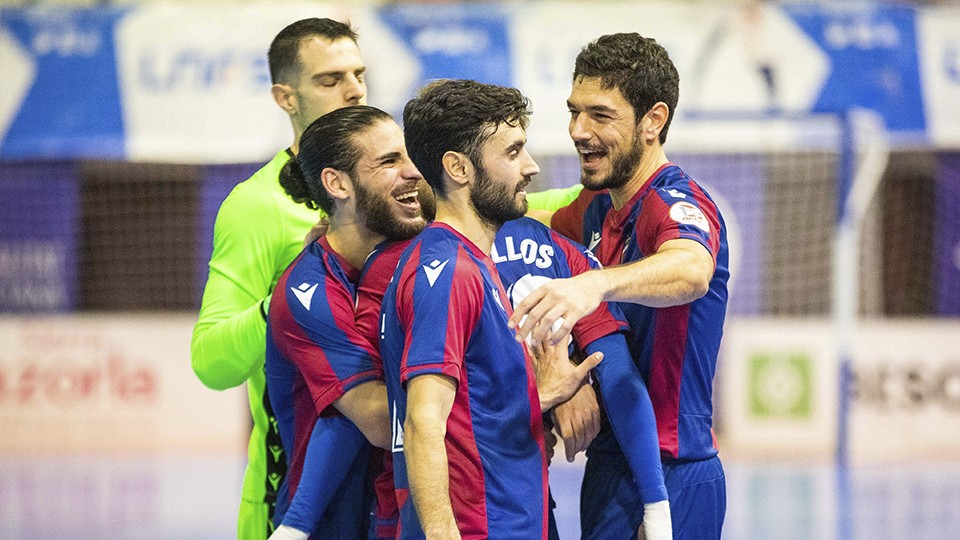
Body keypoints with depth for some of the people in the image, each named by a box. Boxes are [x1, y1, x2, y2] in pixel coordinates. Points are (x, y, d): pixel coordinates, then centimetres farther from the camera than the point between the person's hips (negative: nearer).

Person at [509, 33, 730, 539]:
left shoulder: (677, 203, -17)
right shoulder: (601, 210, 11)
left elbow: (691, 270, -39)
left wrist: (594, 285, -58)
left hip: (666, 480, -9)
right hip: (613, 463, 9)